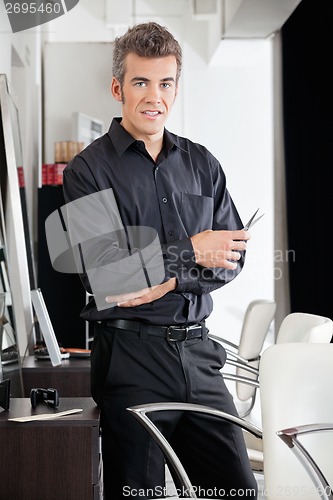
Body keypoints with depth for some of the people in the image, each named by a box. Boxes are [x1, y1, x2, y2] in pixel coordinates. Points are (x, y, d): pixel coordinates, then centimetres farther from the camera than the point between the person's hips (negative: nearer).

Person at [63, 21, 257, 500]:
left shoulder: (202, 163, 11)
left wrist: (172, 280, -12)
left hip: (197, 352, 4)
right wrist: (189, 253, -12)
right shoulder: (88, 169, -3)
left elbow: (232, 255, 5)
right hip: (130, 357, -4)